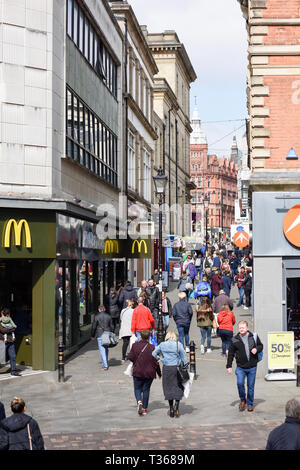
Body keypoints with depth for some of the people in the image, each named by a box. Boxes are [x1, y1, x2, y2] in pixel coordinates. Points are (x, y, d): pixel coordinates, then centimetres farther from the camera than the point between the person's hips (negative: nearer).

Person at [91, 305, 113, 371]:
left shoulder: (97, 316, -5)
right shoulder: (108, 316, 6)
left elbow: (94, 327, -2)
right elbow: (111, 326, 10)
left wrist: (92, 336, 9)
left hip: (100, 335, -4)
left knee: (102, 350, -4)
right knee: (106, 349, 17)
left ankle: (105, 366, -10)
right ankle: (106, 364, 25)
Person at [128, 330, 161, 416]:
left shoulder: (135, 345, -7)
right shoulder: (152, 347, -9)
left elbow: (130, 357, -6)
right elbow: (156, 362, -6)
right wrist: (159, 373, 6)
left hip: (137, 372, 0)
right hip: (149, 373, 0)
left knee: (137, 389, 12)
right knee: (146, 389, 11)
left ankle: (139, 401, -16)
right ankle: (144, 408, 14)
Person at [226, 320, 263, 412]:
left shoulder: (253, 337, 1)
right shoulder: (235, 340, 0)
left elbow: (261, 345, 14)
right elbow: (231, 353, 6)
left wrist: (256, 349, -9)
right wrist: (229, 366, 4)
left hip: (252, 367, 1)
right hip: (240, 367, -1)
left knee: (250, 386, 6)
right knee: (240, 383, -16)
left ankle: (250, 404, 23)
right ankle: (242, 400, 10)